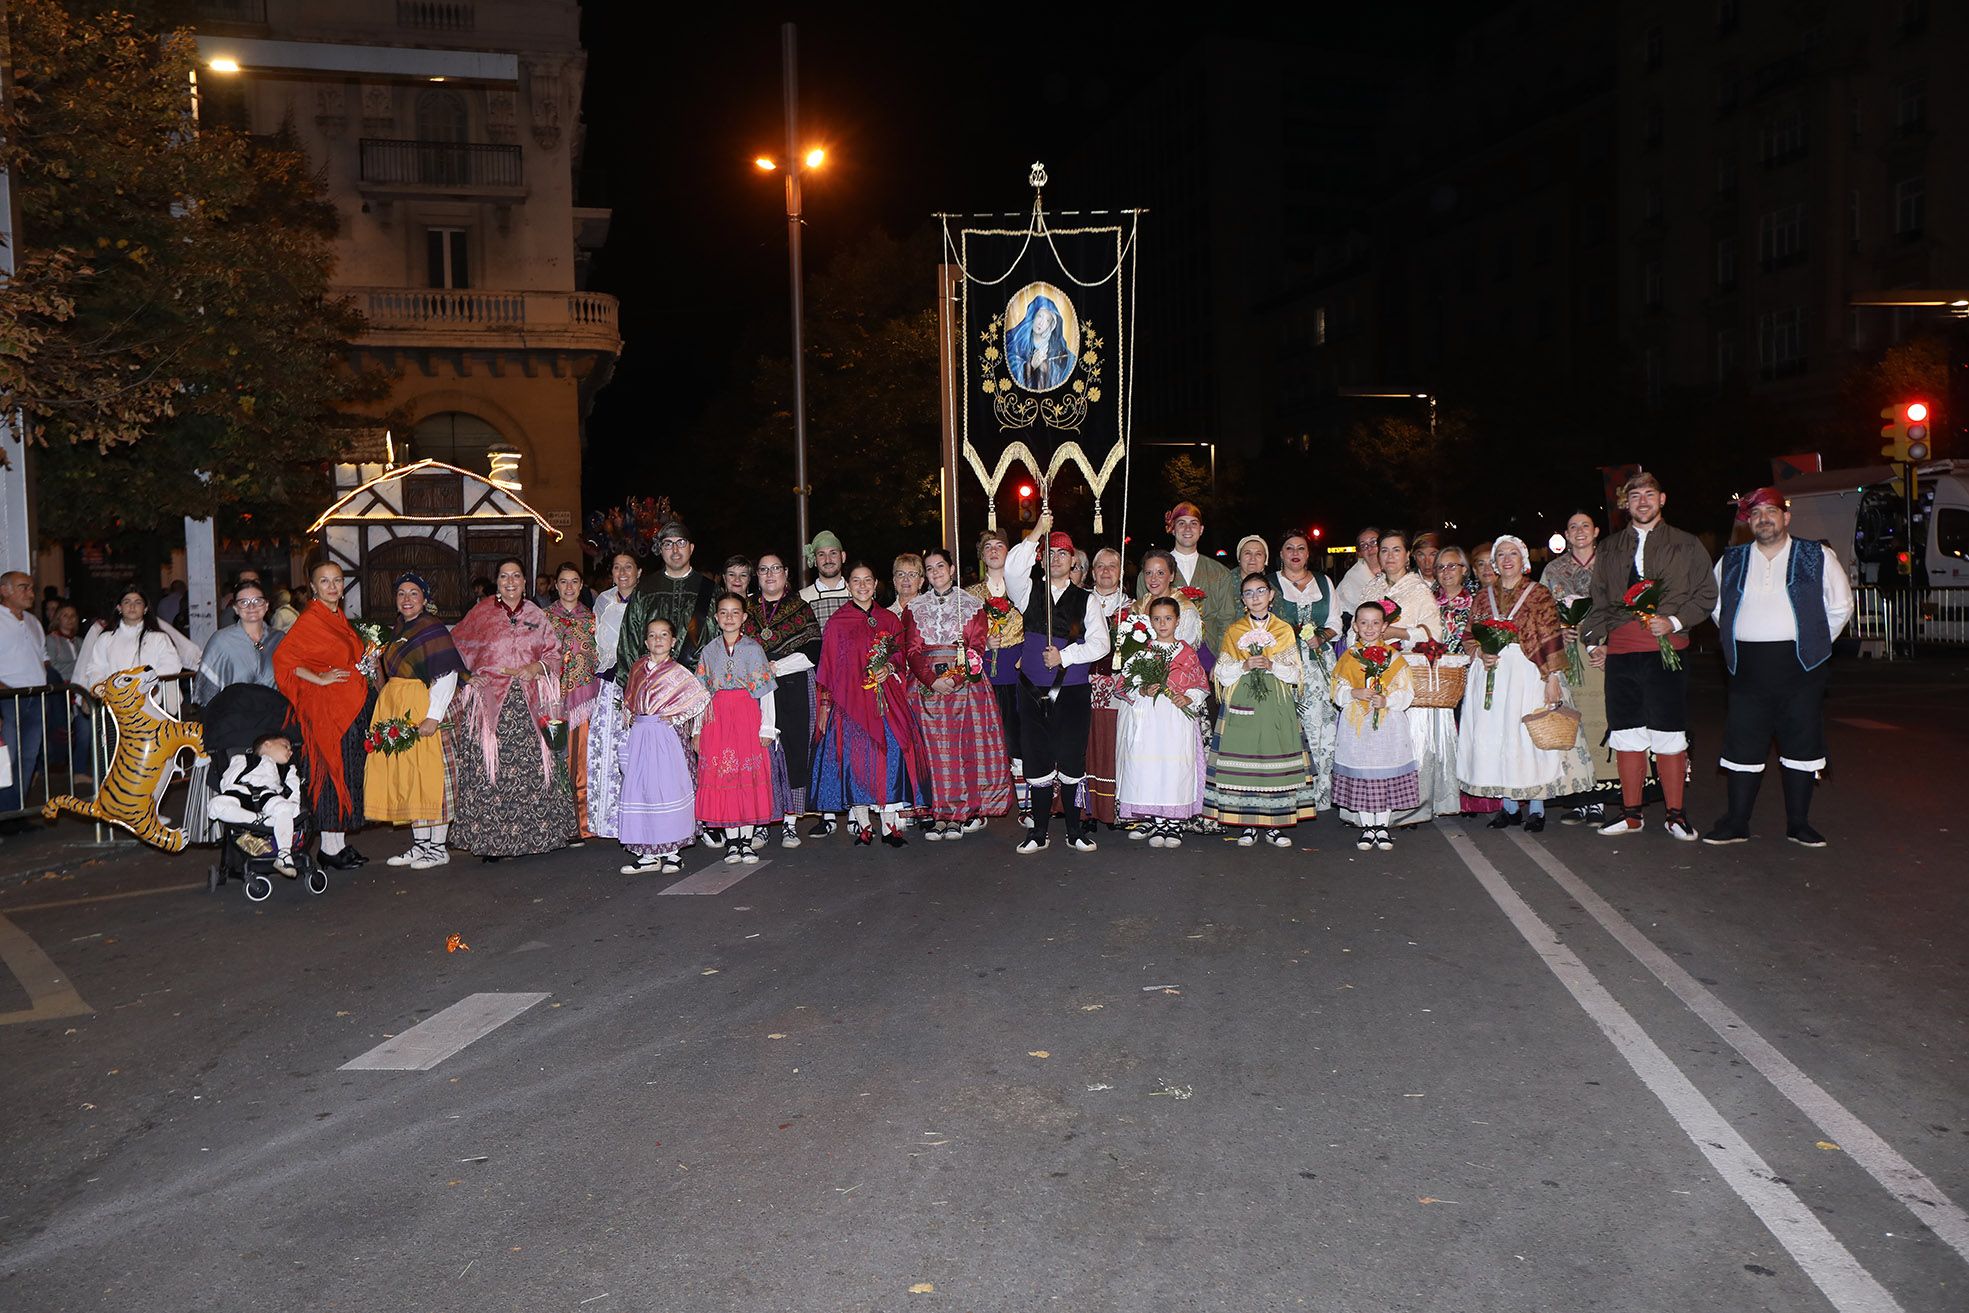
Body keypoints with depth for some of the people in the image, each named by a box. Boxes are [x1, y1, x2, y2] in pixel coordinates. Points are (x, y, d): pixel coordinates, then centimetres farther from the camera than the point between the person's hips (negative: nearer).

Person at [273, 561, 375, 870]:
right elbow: (282, 657, -18)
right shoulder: (309, 619, -10)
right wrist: (319, 678, -17)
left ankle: (341, 841, 17)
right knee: (333, 772, -6)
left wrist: (369, 656, 12)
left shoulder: (339, 618, 16)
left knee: (349, 773, 10)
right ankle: (330, 847, 0)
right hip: (328, 708, -8)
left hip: (353, 705, 8)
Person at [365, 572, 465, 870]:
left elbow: (447, 673, -18)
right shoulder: (399, 629, 15)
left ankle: (438, 847, 2)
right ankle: (420, 844, 17)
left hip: (422, 708, -9)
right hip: (394, 709, 9)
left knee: (428, 775, -6)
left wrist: (433, 716, -24)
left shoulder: (433, 628, -11)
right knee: (403, 775, 9)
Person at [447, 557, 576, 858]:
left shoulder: (536, 616, 12)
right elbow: (456, 647, 13)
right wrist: (465, 675, -1)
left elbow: (553, 653, 11)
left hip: (529, 702, 2)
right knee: (488, 768, -7)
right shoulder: (481, 613, 8)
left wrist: (535, 668, -8)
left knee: (529, 768, -3)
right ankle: (489, 841, -3)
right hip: (490, 702, -1)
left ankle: (527, 837, 7)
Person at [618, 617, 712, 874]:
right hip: (640, 736, 5)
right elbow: (629, 698, 25)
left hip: (667, 737, -5)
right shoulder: (637, 667, 11)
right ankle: (649, 855, 11)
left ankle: (673, 852, 5)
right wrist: (628, 715, 8)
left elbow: (703, 695, -8)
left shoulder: (677, 672, -4)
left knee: (668, 790, -5)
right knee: (639, 790, 3)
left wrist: (678, 717, -9)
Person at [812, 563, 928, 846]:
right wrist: (825, 705, 2)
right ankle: (862, 825, 4)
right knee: (856, 756, -5)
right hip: (850, 698, -2)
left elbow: (900, 653, 17)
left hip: (886, 698, 2)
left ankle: (890, 825, -1)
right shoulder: (837, 622, 4)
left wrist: (890, 667, -6)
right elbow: (827, 666, 5)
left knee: (891, 753, -6)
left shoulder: (889, 619, 12)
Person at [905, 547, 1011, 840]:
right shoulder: (916, 608, 12)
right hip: (927, 684, 2)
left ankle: (961, 813, 0)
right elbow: (913, 651, 4)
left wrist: (956, 678, -16)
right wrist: (933, 680, -12)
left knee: (966, 746, -5)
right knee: (934, 748, -2)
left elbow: (977, 648, -1)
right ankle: (939, 814, 1)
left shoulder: (971, 605, 7)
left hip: (965, 682, -1)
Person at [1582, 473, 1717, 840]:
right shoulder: (1610, 550, 17)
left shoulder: (1686, 546, 8)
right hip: (1620, 652, 3)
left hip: (1665, 650, -3)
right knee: (1627, 736, 5)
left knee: (1669, 737, -1)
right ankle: (1631, 813, 14)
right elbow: (1599, 601, 20)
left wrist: (1674, 621, -10)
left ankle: (1675, 814, 9)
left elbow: (1706, 595, 5)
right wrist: (1595, 642, 8)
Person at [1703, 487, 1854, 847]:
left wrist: (1813, 643, 5)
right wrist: (1740, 640, 11)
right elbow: (1716, 608, 20)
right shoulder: (1731, 561, 10)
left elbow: (1840, 606, 9)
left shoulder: (1817, 558, 4)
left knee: (1801, 746, 4)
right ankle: (1735, 823, 9)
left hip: (1800, 667, -1)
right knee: (1742, 746, 2)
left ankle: (1798, 824, 14)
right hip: (1749, 667, 1)